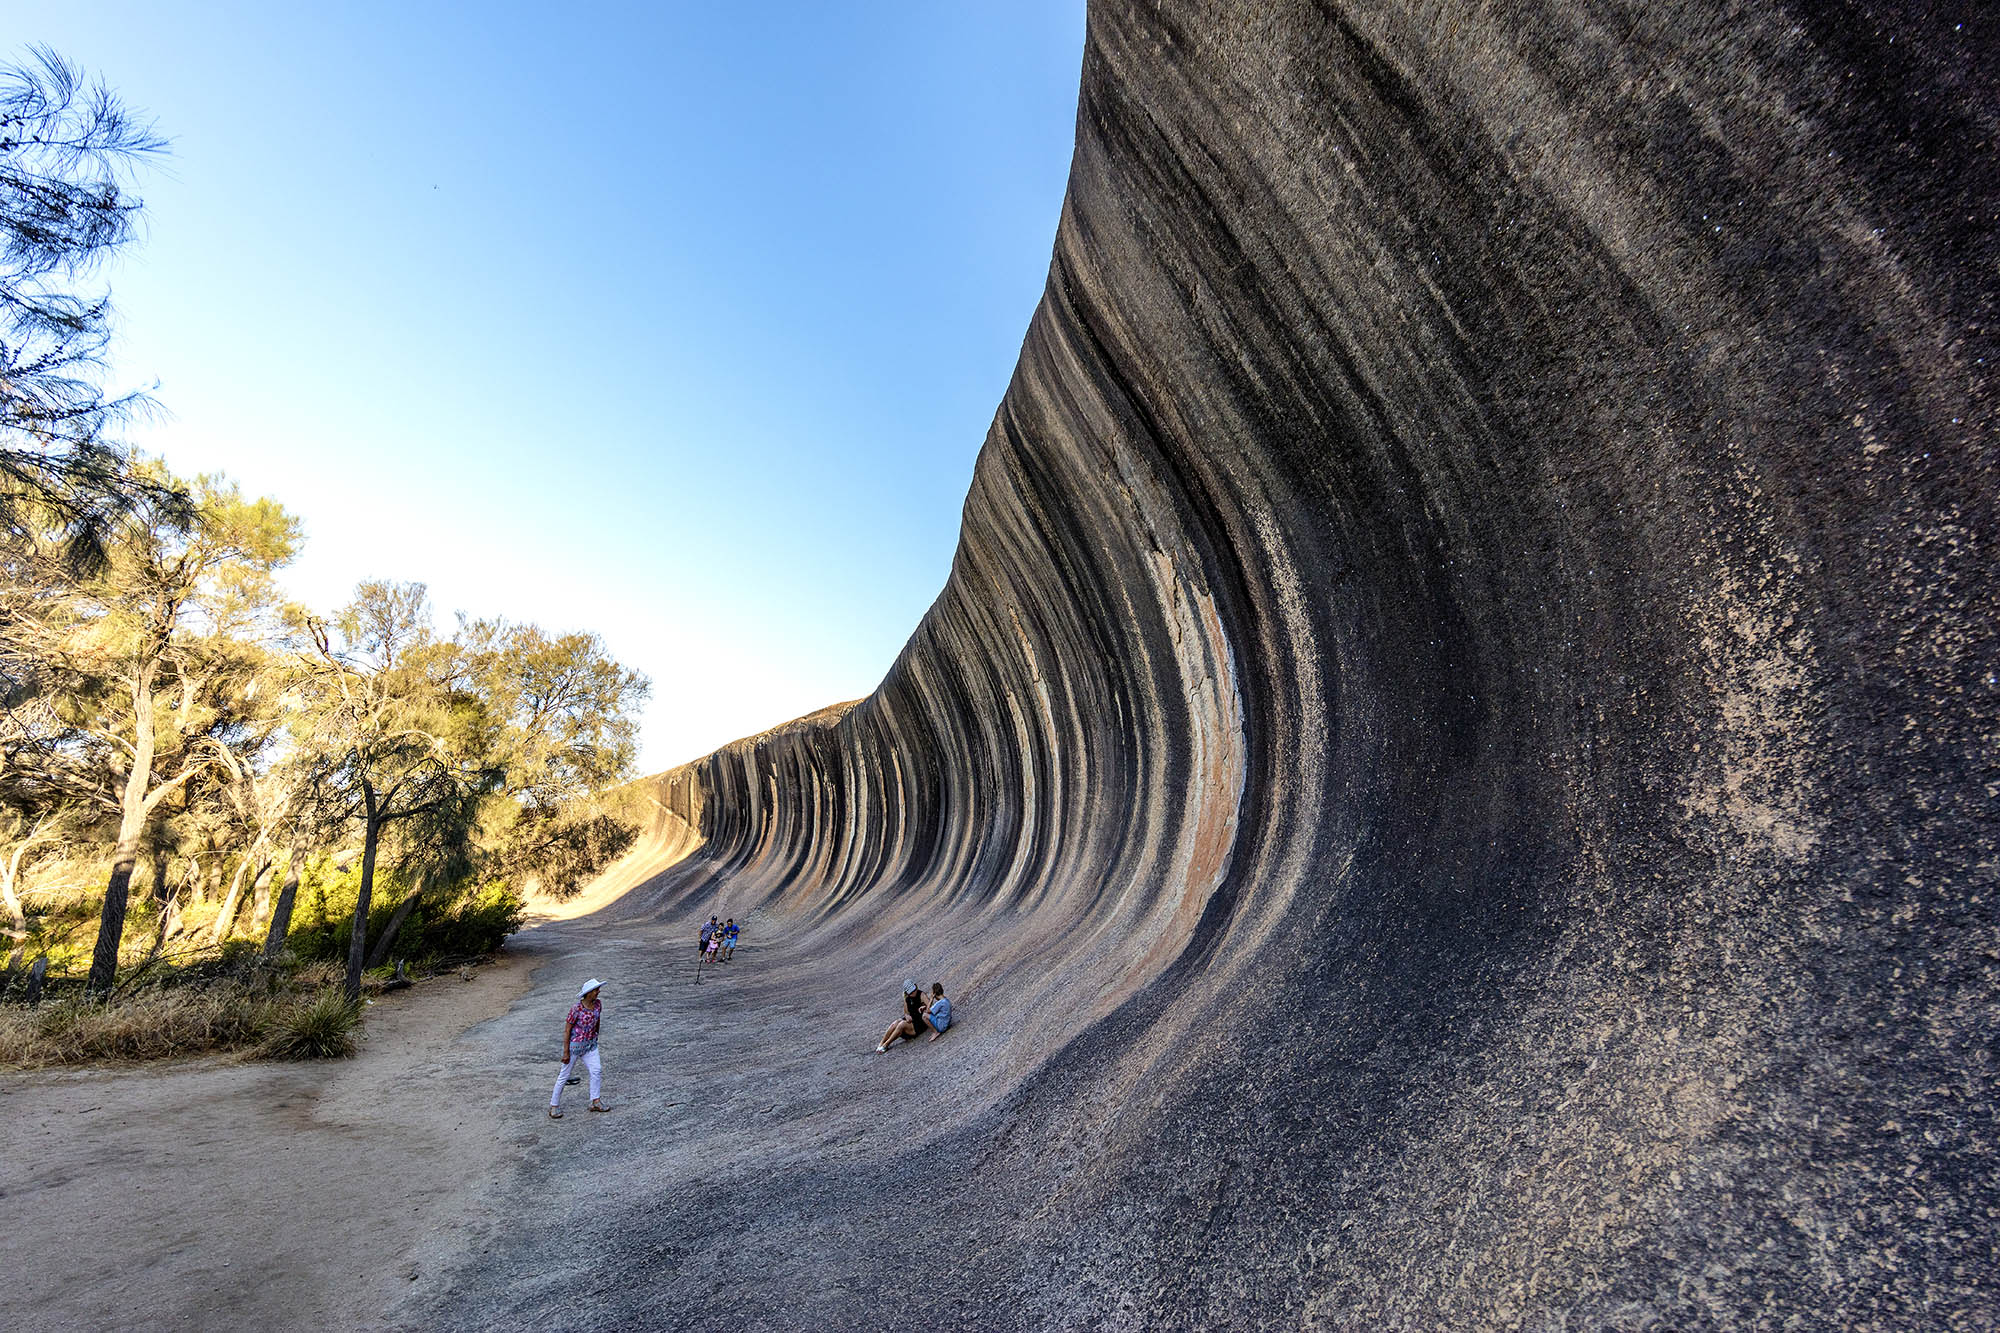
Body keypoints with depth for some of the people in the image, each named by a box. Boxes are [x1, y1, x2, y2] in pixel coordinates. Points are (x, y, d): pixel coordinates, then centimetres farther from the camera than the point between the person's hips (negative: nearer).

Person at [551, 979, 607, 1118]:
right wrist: (566, 1052, -15)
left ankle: (596, 1102, 6)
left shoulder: (598, 1004, -6)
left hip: (590, 1045, 5)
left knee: (597, 1070, -4)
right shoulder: (576, 1008, -23)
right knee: (564, 1076, 7)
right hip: (574, 1045, -5)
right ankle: (554, 1107, 22)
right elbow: (567, 1030, -17)